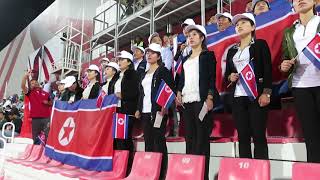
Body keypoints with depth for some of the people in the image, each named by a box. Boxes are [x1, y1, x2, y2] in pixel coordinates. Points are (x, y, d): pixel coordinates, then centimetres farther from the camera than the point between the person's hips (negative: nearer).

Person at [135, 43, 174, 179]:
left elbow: (170, 90, -8)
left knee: (159, 141, -6)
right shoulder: (145, 74, 21)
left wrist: (165, 107, -18)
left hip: (158, 111, -7)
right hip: (145, 112, 7)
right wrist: (139, 109, 14)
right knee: (148, 142, 8)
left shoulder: (163, 71, 1)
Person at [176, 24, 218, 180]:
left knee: (202, 138, -7)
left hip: (201, 100, -5)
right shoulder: (185, 59, 24)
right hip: (187, 102, 6)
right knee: (189, 138, 4)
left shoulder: (208, 55, 8)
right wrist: (179, 92, 4)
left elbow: (212, 77, -2)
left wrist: (210, 97, -13)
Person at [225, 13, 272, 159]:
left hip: (256, 96, -4)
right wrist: (230, 78, -2)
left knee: (258, 136, -6)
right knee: (242, 136, 3)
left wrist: (266, 93, -13)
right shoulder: (232, 50, 19)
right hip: (237, 98, 4)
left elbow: (267, 70, -2)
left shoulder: (260, 44, 8)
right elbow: (226, 75, 22)